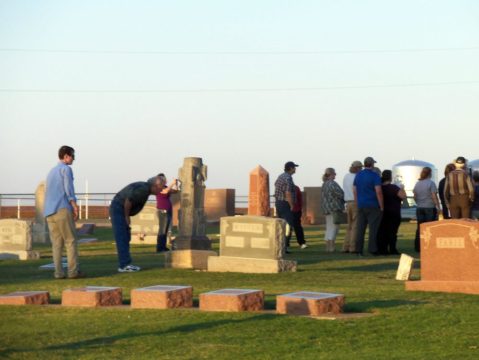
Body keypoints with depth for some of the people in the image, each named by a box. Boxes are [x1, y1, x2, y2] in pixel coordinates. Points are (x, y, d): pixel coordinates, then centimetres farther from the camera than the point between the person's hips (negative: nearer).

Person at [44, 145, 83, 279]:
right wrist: (75, 207, -14)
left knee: (57, 243, 4)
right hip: (63, 209, -7)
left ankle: (59, 272, -5)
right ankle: (73, 271, -8)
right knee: (71, 241, -3)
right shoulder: (66, 169, -1)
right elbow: (69, 189, -12)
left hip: (49, 213, 7)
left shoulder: (51, 172, 25)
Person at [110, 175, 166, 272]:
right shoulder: (143, 189, -20)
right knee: (122, 238, -11)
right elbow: (128, 201, -25)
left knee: (126, 238, 11)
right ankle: (124, 265, -12)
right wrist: (127, 217, -15)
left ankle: (126, 264, 13)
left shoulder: (145, 188, 12)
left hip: (121, 210, 10)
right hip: (118, 209, -10)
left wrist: (127, 216, 12)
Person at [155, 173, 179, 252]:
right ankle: (159, 248, -12)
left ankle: (163, 247, 9)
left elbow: (175, 191, 12)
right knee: (162, 230, -11)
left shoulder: (166, 187, 15)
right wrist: (172, 183, -24)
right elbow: (165, 192, -28)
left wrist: (176, 183, -3)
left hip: (168, 211, 9)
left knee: (166, 230, 7)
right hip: (162, 211, -9)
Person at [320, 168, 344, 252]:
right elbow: (340, 194, -17)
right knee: (334, 227, -7)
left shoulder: (324, 184, 16)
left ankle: (328, 246, 13)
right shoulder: (332, 184, -14)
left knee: (329, 228, 12)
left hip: (326, 209, 9)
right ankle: (331, 246, -11)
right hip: (334, 208, -9)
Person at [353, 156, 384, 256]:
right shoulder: (374, 175, -9)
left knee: (360, 228, 6)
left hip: (361, 206, 6)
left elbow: (354, 191, 13)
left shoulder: (358, 175, 10)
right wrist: (381, 206, -10)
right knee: (373, 228, -3)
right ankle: (372, 249, -7)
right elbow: (378, 192, -15)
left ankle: (359, 250, 5)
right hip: (372, 206, -6)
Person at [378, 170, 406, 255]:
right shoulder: (394, 188, -13)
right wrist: (402, 189, -3)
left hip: (383, 213, 5)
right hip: (393, 213, -5)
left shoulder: (380, 188, 4)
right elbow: (403, 196, -19)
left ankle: (382, 249, 6)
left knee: (382, 232, 7)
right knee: (392, 231, -3)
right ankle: (392, 249, -5)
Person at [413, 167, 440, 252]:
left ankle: (418, 247, 9)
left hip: (419, 209, 5)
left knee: (420, 228, 9)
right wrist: (438, 206, -7)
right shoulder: (431, 183, -10)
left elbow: (415, 197, 11)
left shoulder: (417, 184, 7)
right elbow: (434, 196, -13)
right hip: (430, 208, -5)